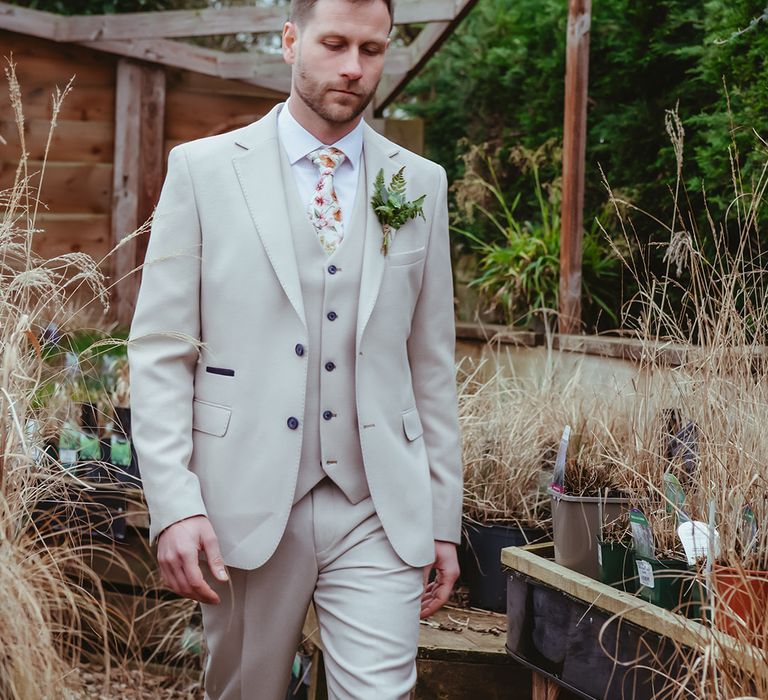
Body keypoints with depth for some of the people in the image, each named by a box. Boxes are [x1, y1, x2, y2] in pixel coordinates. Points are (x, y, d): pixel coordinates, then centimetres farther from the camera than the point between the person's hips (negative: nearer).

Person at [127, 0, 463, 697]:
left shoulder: (421, 184, 9)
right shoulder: (203, 169, 2)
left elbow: (432, 361, 12)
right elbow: (160, 351, -1)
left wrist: (444, 517, 10)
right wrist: (173, 503, -11)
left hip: (378, 512, 1)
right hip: (244, 504, -1)